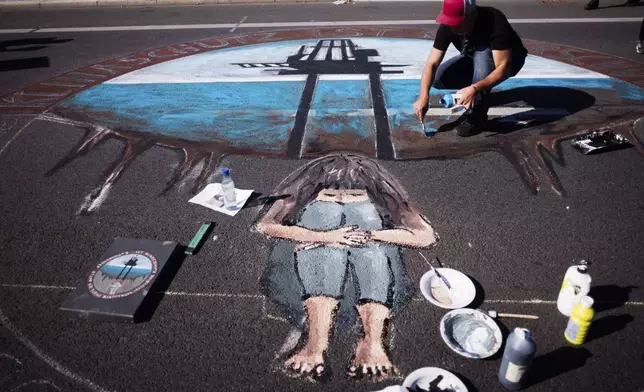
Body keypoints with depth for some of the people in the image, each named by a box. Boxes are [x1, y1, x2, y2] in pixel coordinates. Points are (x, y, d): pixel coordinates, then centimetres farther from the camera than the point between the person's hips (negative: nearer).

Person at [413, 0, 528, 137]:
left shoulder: (495, 22, -36)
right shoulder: (447, 27, -24)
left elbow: (504, 68, -41)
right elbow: (432, 64, -27)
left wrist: (475, 88, -55)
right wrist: (424, 96, -42)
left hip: (509, 58, -5)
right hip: (474, 59, 5)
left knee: (481, 55, -38)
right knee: (437, 78, -17)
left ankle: (476, 115, -26)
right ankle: (484, 91, 5)